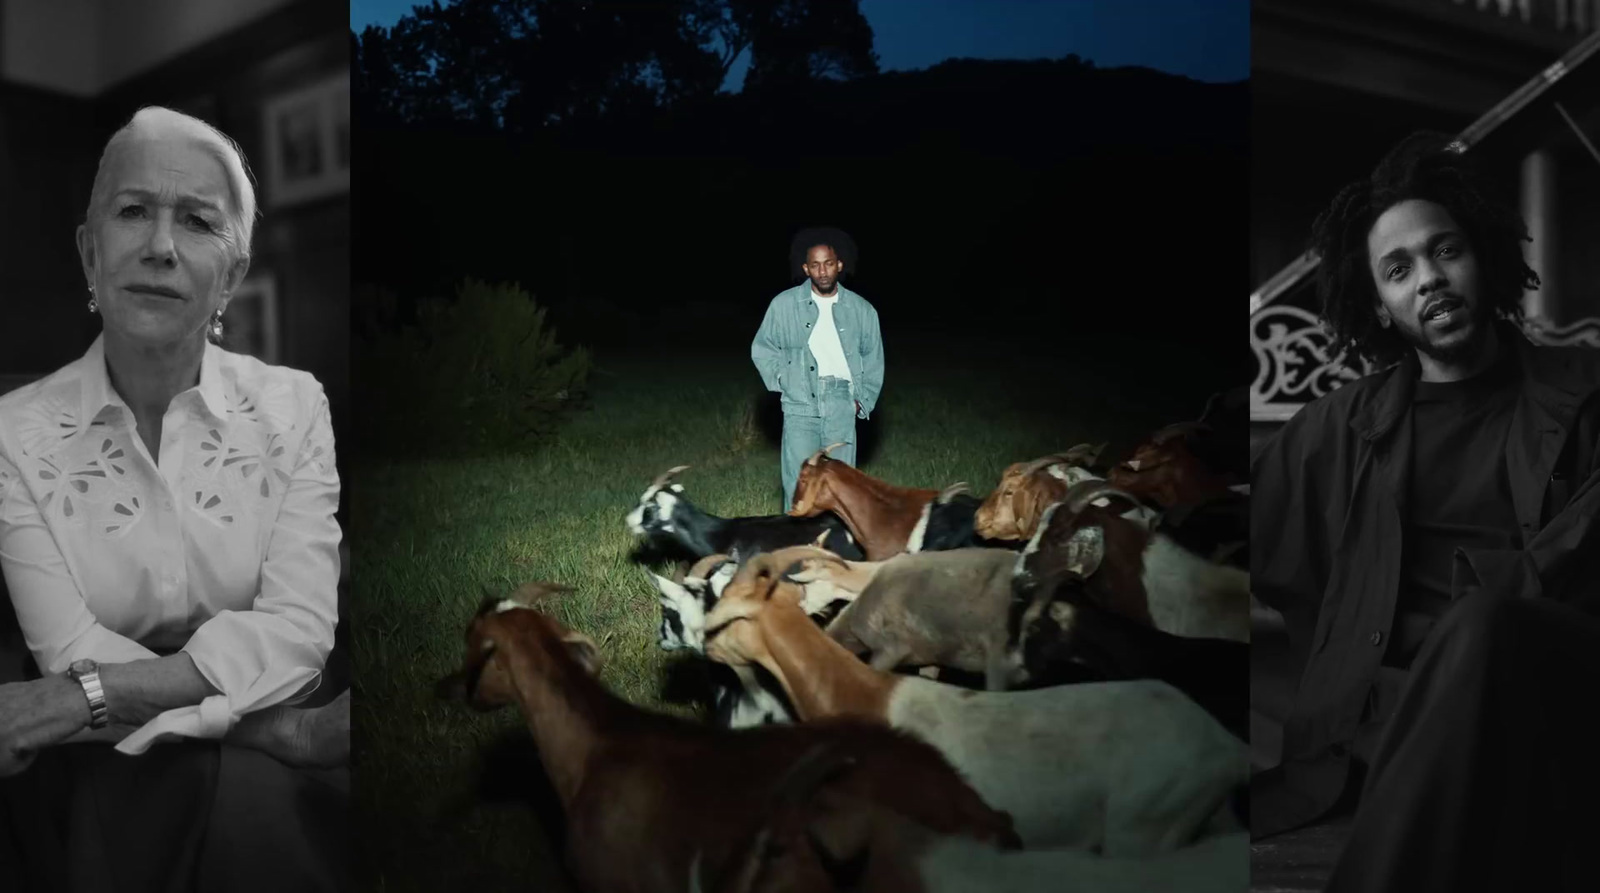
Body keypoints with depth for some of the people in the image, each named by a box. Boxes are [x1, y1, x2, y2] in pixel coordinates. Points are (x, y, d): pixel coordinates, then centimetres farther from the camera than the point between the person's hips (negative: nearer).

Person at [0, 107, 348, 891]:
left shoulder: (294, 407, 0)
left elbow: (298, 630, -9)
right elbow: (69, 653, -9)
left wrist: (83, 696, -19)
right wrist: (280, 729, -19)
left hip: (261, 760, 1)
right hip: (101, 771, -1)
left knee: (257, 799, -28)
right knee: (202, 780, -28)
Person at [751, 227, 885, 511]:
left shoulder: (862, 310, 3)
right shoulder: (784, 304, -2)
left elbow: (873, 361, 15)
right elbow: (762, 349, 11)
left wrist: (863, 402, 8)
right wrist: (783, 381, 2)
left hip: (842, 410, 2)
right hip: (800, 406, -2)